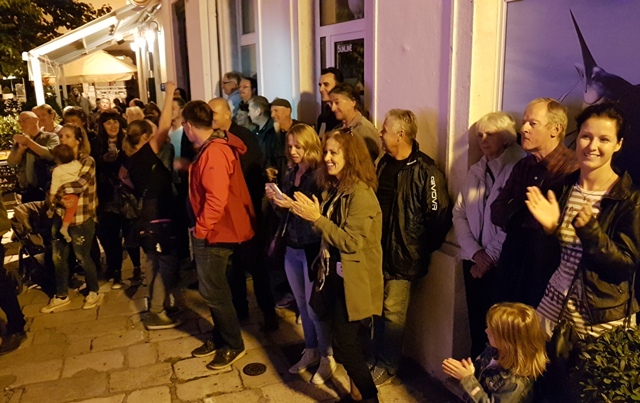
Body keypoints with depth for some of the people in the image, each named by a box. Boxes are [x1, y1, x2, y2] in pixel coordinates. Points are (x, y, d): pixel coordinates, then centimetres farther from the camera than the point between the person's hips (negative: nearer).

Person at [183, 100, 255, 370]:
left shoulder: (214, 152, -22)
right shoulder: (214, 147, 10)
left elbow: (217, 198, -27)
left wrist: (201, 228, -19)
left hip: (214, 233, -10)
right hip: (214, 230, 10)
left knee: (213, 291, 1)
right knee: (214, 288, 18)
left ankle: (233, 345, 16)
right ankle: (219, 338, 33)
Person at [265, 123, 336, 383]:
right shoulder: (290, 175, 9)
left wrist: (294, 205, -25)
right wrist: (275, 201, -3)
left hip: (313, 247, -7)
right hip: (291, 247, 7)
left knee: (314, 305, 1)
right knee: (302, 304, 16)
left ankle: (328, 357, 20)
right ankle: (311, 351, 32)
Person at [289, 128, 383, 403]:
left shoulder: (360, 193, -19)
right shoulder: (334, 188, 8)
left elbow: (351, 241, -23)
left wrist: (317, 218, -25)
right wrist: (304, 213, -3)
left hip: (352, 281, -8)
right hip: (335, 275, 8)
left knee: (345, 344, -1)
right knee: (345, 339, 17)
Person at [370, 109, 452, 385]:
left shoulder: (425, 171, -17)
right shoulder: (384, 163, 6)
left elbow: (439, 215, -18)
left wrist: (423, 249, -10)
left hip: (403, 255, -7)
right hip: (378, 249, 7)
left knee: (393, 314, 5)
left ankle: (387, 366, 24)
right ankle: (374, 356, 38)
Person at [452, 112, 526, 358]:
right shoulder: (475, 171, 11)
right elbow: (459, 213, 6)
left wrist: (489, 257, -10)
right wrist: (475, 252, -6)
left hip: (501, 264, -5)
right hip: (473, 262, 5)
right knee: (476, 323, 12)